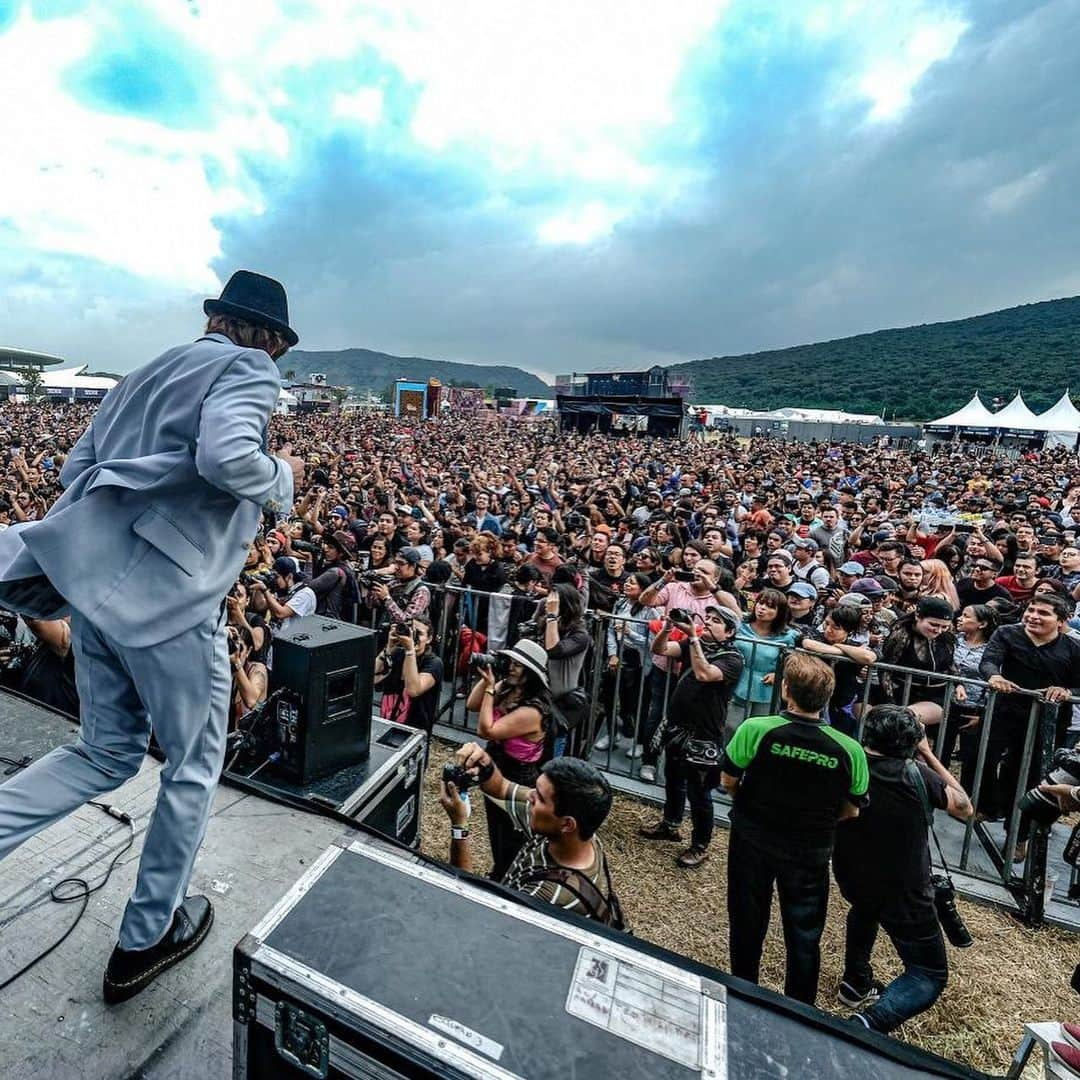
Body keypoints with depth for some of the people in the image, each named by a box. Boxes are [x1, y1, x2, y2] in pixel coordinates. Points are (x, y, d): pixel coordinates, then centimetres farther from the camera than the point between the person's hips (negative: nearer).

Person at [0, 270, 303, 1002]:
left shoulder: (153, 371, 20)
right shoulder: (248, 369, -5)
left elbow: (77, 468, 18)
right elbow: (225, 457, -25)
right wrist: (283, 477, -7)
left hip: (95, 580, 8)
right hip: (169, 594, -8)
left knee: (107, 754, 24)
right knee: (194, 768, 13)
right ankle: (146, 939, 30)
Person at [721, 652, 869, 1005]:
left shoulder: (755, 729, -25)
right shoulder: (849, 750, -19)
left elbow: (728, 781, -13)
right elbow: (851, 811, -6)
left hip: (752, 841, 0)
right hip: (809, 852, 0)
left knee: (747, 923, 21)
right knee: (804, 935, 21)